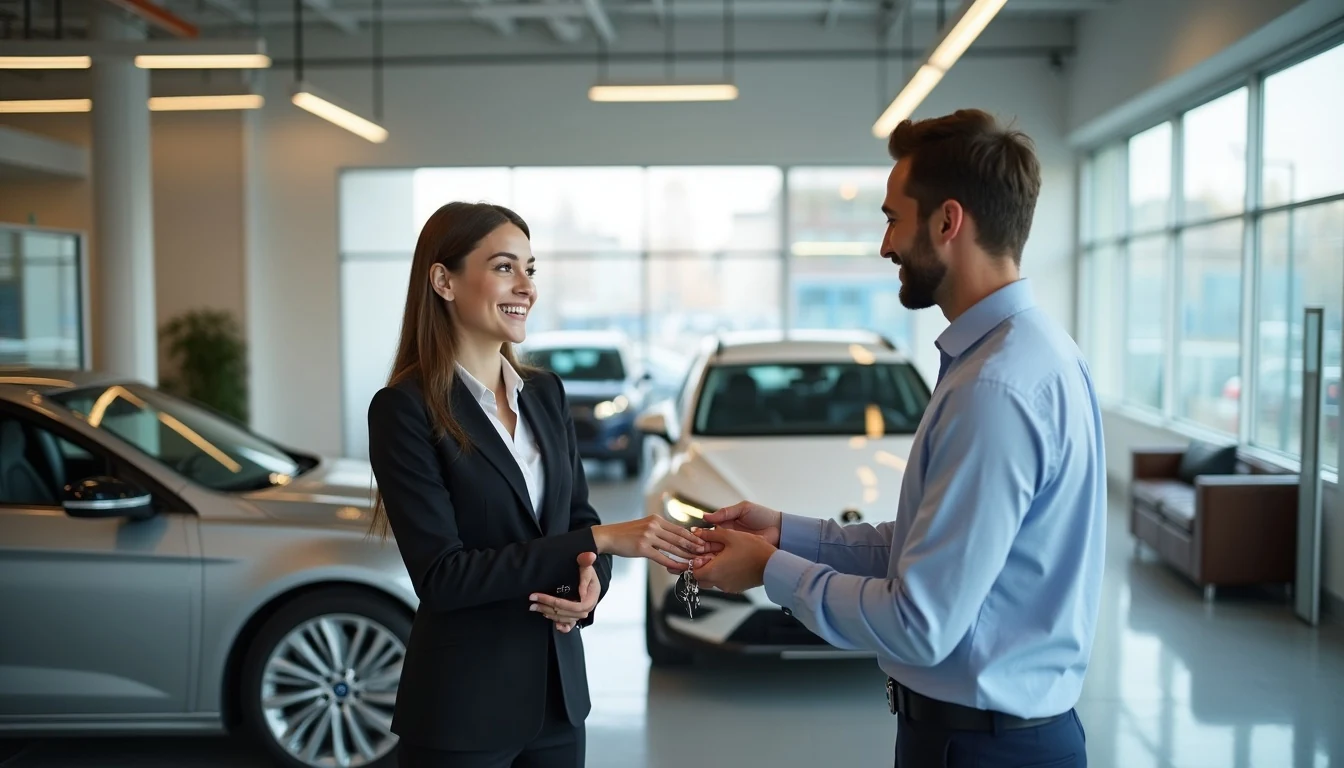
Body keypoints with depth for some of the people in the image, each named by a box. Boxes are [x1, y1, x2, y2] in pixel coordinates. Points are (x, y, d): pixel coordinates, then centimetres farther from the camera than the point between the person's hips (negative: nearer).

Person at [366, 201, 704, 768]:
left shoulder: (545, 392, 6)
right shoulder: (405, 408, -13)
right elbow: (440, 575, -20)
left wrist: (591, 580, -13)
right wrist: (601, 540, -24)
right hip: (461, 708, -6)